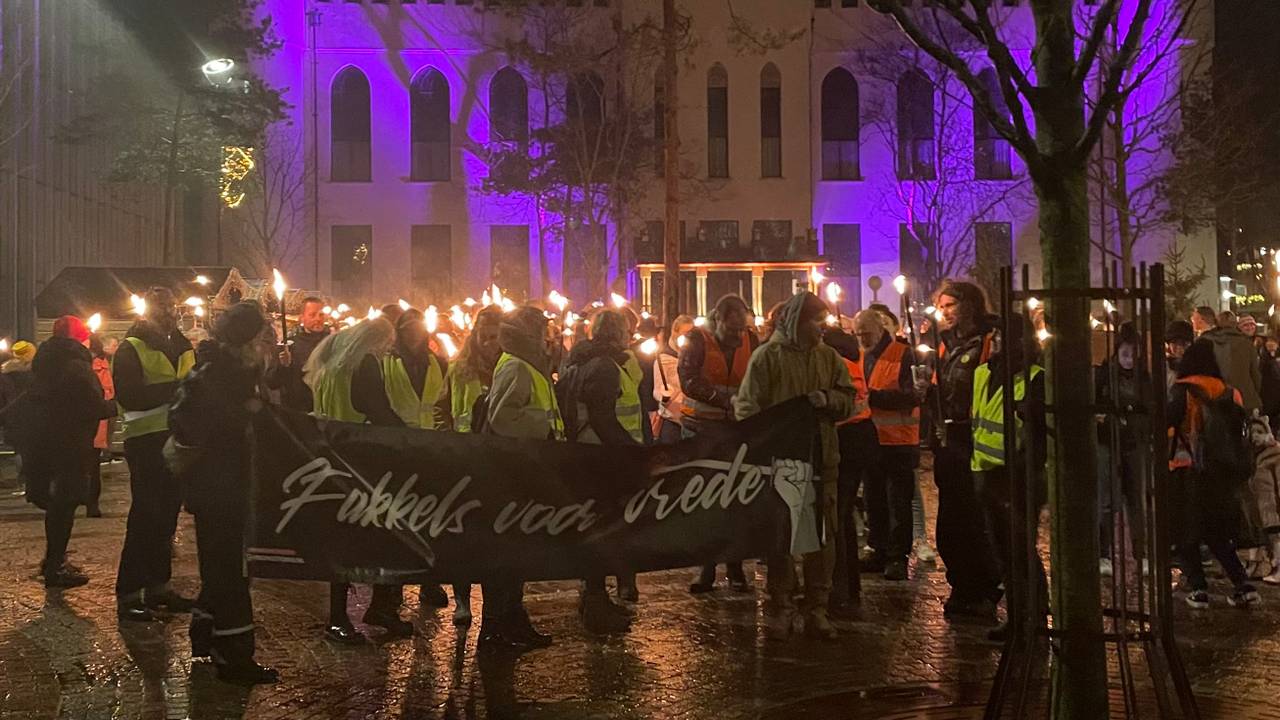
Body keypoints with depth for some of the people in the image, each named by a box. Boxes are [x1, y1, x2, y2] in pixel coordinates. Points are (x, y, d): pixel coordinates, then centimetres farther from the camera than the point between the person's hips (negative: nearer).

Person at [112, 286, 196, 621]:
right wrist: (176, 387, -21)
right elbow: (130, 396, -18)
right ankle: (128, 594, -3)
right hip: (147, 440, -7)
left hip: (178, 438, 7)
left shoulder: (182, 346, 17)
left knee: (167, 513, 11)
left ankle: (158, 586, 21)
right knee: (146, 515, -8)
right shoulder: (131, 349, -4)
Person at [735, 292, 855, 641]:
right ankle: (780, 609, 12)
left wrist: (827, 399, -12)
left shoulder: (829, 357, 10)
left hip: (821, 458, 4)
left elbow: (848, 402, 9)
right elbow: (747, 408, -5)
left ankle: (816, 609, 15)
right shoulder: (767, 356, -3)